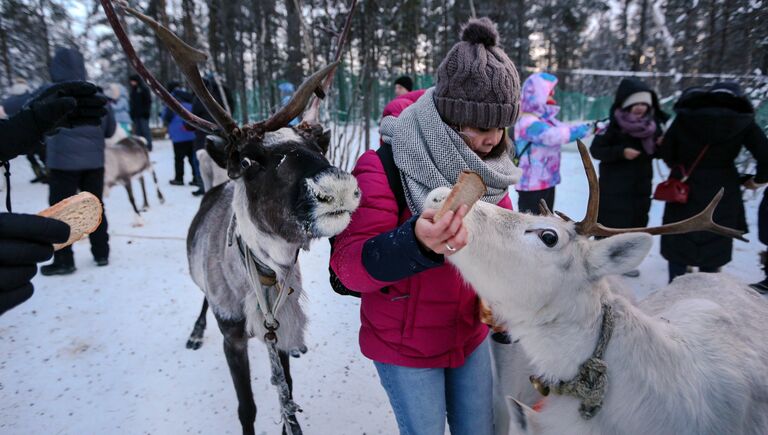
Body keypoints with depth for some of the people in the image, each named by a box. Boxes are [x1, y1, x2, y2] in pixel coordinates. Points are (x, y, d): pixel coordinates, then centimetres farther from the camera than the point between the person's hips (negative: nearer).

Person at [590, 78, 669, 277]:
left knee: (636, 222, 12)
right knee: (611, 223, -2)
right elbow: (595, 150, -14)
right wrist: (621, 152, -25)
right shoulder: (614, 124, -12)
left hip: (641, 184, 6)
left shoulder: (653, 124, 5)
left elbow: (655, 152, 17)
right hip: (614, 185, -6)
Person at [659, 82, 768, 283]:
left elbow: (665, 151, -2)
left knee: (679, 244, 13)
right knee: (713, 247, 14)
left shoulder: (686, 115, -3)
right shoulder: (744, 121, -4)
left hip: (684, 189, 0)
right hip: (720, 195, 0)